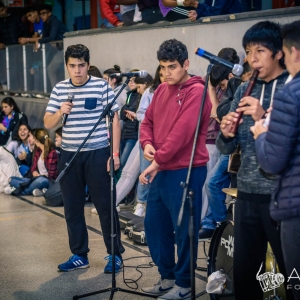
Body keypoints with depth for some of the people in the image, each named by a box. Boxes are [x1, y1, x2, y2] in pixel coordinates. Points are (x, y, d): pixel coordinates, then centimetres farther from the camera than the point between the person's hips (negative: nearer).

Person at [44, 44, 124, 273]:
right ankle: (79, 255, 20)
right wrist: (60, 112, -14)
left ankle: (115, 254, 12)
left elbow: (114, 120, -2)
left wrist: (115, 152, -8)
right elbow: (48, 124, 8)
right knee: (72, 208, 9)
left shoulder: (102, 86, -4)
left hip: (97, 154, -4)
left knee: (105, 205, 1)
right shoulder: (59, 89, 7)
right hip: (69, 155, 4)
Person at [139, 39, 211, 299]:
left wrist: (157, 161, -18)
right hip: (161, 170, 8)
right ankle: (167, 277, 29)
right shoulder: (161, 90, 12)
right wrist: (147, 143, -4)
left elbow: (182, 132, -20)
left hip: (186, 171, -8)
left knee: (184, 229, 2)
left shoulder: (196, 91, -13)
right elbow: (148, 120, 17)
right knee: (154, 224, 14)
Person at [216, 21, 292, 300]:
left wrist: (265, 118, -23)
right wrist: (226, 134, -12)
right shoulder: (243, 91, 10)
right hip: (247, 195, 5)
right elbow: (226, 147, 10)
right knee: (243, 272, 12)